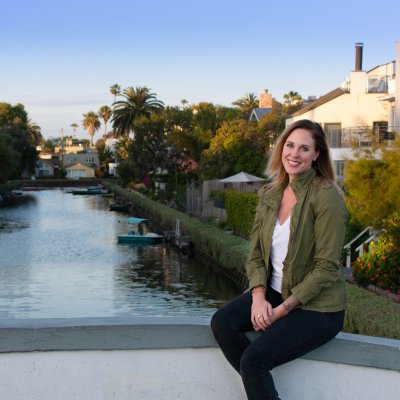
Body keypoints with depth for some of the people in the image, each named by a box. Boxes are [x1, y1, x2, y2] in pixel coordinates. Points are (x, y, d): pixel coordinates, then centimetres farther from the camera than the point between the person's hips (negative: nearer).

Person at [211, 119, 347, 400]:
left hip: (316, 306, -7)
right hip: (275, 291, 7)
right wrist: (258, 297, -12)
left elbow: (326, 268, -17)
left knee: (253, 358, -23)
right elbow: (256, 253, 6)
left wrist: (283, 309, -18)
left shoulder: (327, 196, -15)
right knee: (222, 323, -17)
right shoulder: (269, 194, 6)